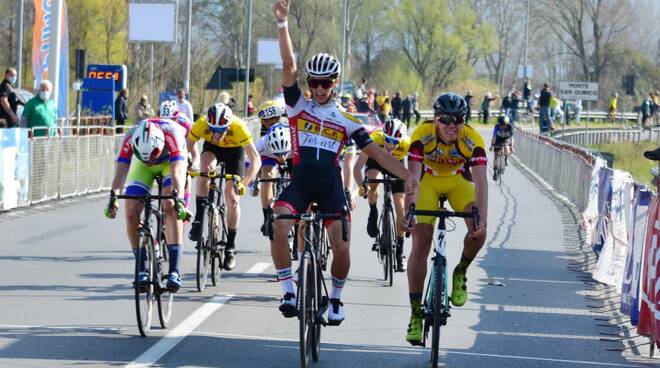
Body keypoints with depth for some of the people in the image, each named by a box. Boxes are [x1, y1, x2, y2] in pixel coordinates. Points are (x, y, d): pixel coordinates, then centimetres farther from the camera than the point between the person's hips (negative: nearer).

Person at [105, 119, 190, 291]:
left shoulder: (171, 133, -40)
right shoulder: (130, 137, -34)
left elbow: (177, 172, -48)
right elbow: (121, 170, -40)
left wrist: (177, 199, -62)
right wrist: (113, 197, -56)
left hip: (171, 160, -3)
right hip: (142, 166, 3)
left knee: (170, 208, -26)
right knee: (131, 213, -15)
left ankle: (175, 271, -26)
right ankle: (143, 269, -3)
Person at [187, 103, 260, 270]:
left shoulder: (238, 127, -39)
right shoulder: (201, 124, -35)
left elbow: (256, 160, -35)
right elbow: (187, 145, -20)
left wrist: (244, 183, -44)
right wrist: (191, 167, -38)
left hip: (234, 151, -1)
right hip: (211, 149, 1)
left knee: (232, 199, -7)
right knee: (205, 168, -33)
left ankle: (230, 247, 8)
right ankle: (199, 219, -22)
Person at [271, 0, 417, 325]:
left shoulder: (346, 121, 12)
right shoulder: (298, 106, 8)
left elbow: (375, 151, 9)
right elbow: (288, 65, -3)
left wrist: (407, 175, -4)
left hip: (331, 185, 1)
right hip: (300, 181, -1)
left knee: (341, 249, -9)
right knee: (278, 226, -27)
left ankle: (336, 298, 19)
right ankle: (288, 291, -15)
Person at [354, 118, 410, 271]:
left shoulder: (407, 145, -38)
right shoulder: (374, 140, -39)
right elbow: (357, 167, -36)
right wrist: (361, 186, -52)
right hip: (375, 161, 0)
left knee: (400, 208, -7)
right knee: (373, 183, -34)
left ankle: (400, 252, 6)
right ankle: (373, 214, -5)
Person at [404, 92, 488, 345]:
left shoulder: (472, 140, -28)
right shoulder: (422, 135, -31)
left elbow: (481, 183, -33)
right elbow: (412, 177, -36)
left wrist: (482, 218, -45)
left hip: (458, 181, 1)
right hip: (428, 180, -1)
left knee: (478, 231, -24)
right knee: (420, 242, -13)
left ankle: (460, 273, 7)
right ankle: (415, 314, -5)